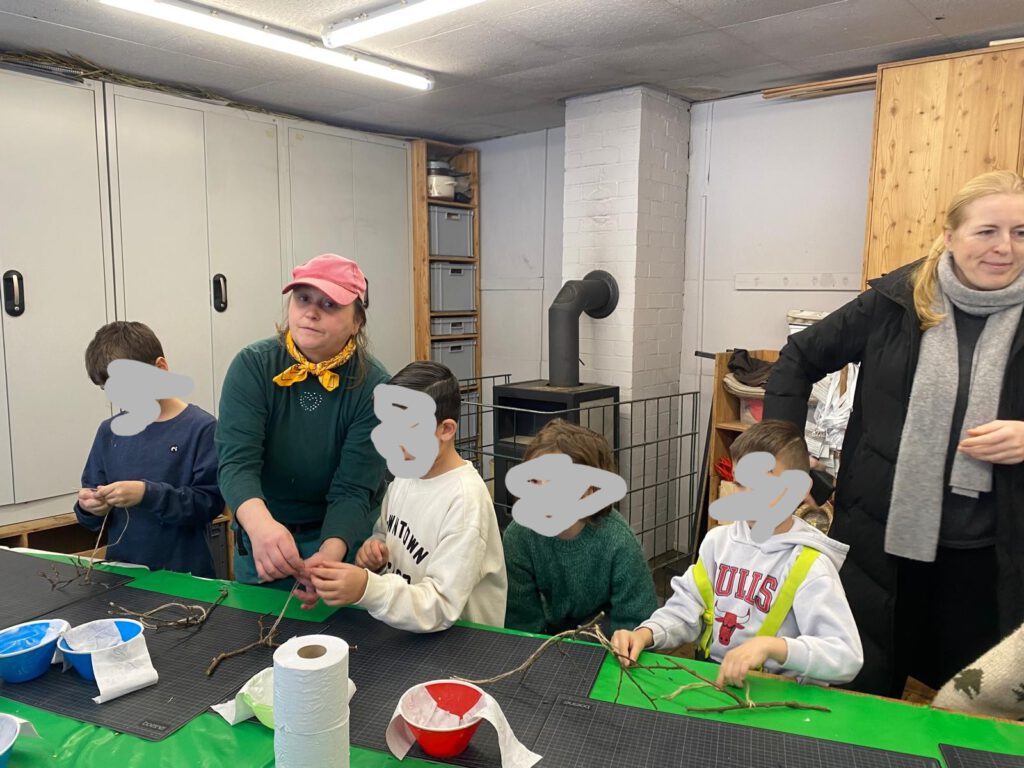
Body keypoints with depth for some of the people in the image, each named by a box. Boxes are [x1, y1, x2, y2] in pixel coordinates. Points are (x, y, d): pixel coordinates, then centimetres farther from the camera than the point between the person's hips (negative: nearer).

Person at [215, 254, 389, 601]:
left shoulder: (373, 386, -18)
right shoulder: (252, 366, -14)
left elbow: (353, 490, -22)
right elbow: (237, 461, -24)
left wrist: (328, 556, -42)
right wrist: (260, 525, -44)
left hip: (343, 539, -2)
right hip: (259, 542, 2)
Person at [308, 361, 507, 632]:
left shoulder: (464, 500, -21)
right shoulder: (406, 474, 1)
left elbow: (441, 608, -23)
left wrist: (367, 589, -35)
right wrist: (374, 553, -5)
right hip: (400, 630, 6)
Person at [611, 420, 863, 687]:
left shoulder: (809, 565, -11)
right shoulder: (719, 539, 5)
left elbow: (848, 656, -18)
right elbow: (685, 610, 6)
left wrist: (771, 646, -33)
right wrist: (645, 633, -13)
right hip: (708, 678, 3)